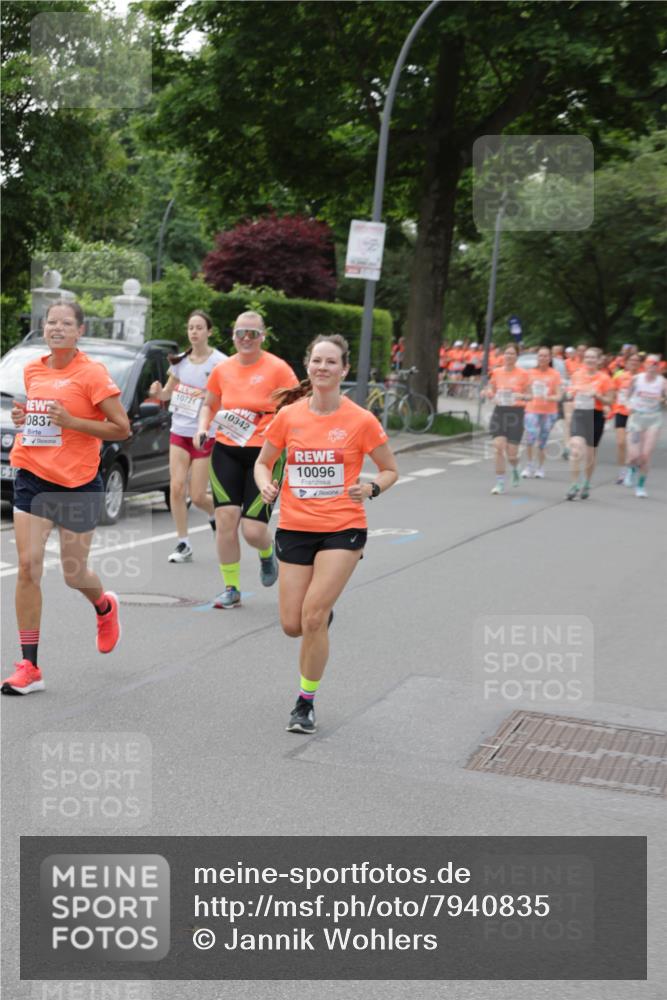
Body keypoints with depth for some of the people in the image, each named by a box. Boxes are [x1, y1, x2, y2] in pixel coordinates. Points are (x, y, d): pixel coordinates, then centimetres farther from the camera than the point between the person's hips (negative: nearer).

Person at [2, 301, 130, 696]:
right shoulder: (32, 370, 8)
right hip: (32, 476, 4)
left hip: (78, 483, -4)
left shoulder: (92, 373, -10)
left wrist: (70, 421, -21)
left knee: (74, 574, 8)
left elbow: (122, 428, -11)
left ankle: (105, 606, 46)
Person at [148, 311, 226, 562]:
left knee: (197, 496, -2)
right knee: (176, 487, -6)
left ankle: (215, 515, 33)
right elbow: (169, 393, 17)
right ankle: (183, 545, 4)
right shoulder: (180, 361, 6)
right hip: (179, 431, 4)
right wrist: (158, 392, -5)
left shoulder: (219, 362, -9)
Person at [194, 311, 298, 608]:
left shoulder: (277, 368, -5)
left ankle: (268, 553, 32)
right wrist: (202, 427, 3)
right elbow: (209, 405, 21)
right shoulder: (222, 369, 7)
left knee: (253, 530, -7)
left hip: (264, 453, -3)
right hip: (225, 452, 3)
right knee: (225, 519, -8)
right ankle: (231, 589, 6)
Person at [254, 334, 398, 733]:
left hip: (343, 528, -3)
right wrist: (266, 485, -9)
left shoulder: (362, 421, -6)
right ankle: (324, 614, 40)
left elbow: (391, 470, 5)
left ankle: (306, 702, 8)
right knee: (293, 625, 2)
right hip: (295, 528, 3)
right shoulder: (289, 416, 0)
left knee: (313, 619, -12)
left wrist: (371, 488, -16)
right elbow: (263, 462, 13)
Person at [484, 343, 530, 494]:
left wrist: (521, 396, -20)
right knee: (499, 447, -11)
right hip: (499, 412, 2)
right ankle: (500, 483, -3)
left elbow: (528, 395, 2)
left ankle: (515, 469, 35)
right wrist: (488, 393, -8)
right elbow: (491, 393, 15)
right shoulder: (496, 372, 6)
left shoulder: (523, 374, -1)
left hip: (515, 413, -2)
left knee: (511, 453, -2)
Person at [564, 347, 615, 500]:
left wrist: (597, 395, -18)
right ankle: (574, 486, -12)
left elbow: (609, 401, -2)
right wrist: (572, 394, -3)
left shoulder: (604, 378, -3)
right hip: (578, 414, 1)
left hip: (595, 417, -1)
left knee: (590, 453, 10)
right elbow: (570, 393, 19)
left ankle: (586, 485, 31)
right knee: (575, 449, -17)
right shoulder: (576, 375, 6)